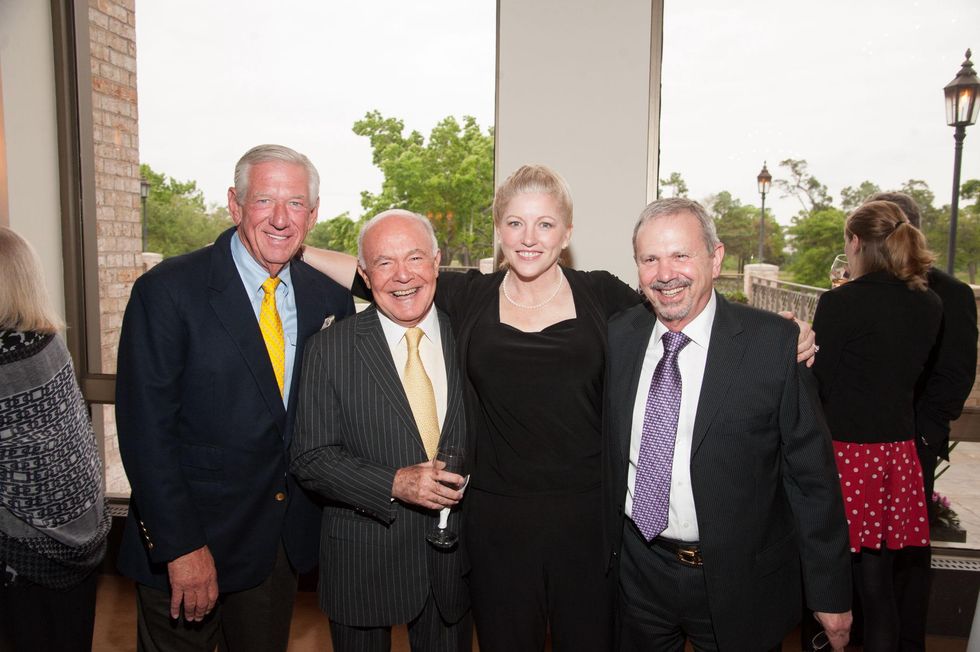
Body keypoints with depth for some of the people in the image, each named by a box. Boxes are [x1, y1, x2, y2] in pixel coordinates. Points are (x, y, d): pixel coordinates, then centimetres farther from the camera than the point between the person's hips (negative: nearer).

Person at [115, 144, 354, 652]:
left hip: (286, 539, 4)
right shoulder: (166, 291, -14)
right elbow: (146, 431, -15)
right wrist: (181, 547, -17)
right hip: (184, 540, -4)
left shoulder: (329, 297, 0)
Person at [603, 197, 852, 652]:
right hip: (639, 571, 3)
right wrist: (605, 543, 9)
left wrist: (829, 592, -6)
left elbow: (811, 474, -10)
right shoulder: (618, 336, -4)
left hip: (739, 584, -2)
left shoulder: (773, 343, -15)